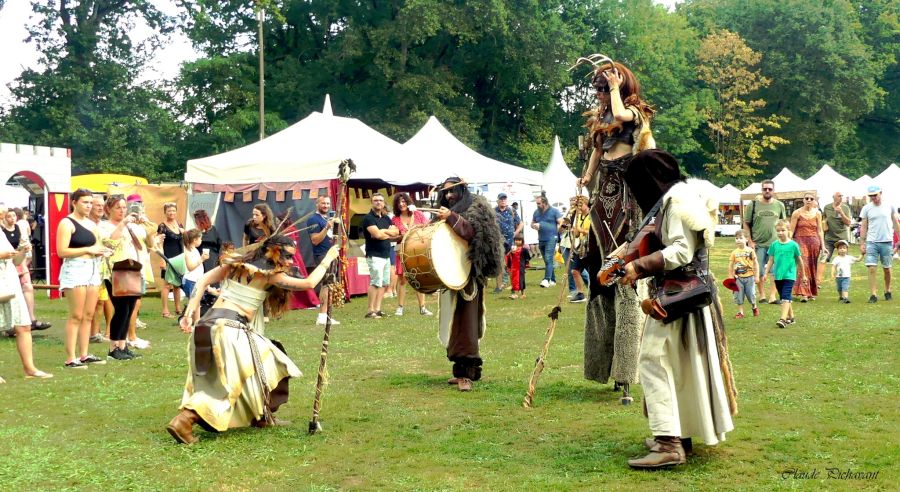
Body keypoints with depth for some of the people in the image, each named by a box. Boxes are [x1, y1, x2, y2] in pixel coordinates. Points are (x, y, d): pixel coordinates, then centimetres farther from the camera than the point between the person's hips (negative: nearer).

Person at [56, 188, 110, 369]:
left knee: (89, 315, 8)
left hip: (92, 269, 8)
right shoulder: (67, 223, -6)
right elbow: (62, 251, -15)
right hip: (75, 269, -8)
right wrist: (88, 250, -15)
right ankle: (70, 358, -7)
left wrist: (101, 251, 6)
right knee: (76, 316, -9)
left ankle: (84, 355, 13)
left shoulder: (91, 224, 17)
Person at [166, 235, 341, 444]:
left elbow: (203, 281, 13)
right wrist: (327, 260, 14)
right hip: (230, 328, -7)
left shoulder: (236, 264, 19)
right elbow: (309, 283, 2)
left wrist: (191, 311, 10)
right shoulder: (270, 274, 2)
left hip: (207, 324, 7)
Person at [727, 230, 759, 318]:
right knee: (739, 296, 3)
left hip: (749, 277, -1)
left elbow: (756, 264, 1)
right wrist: (730, 276, 4)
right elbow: (730, 265, 6)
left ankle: (754, 307, 33)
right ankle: (740, 312, 14)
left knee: (751, 294, 4)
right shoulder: (734, 253, 0)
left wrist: (756, 276, -1)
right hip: (738, 277, 1)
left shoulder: (750, 251, -4)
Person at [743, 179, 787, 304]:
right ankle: (762, 296, 16)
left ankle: (772, 296, 3)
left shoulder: (779, 205, 6)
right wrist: (750, 241, -4)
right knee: (759, 272, 4)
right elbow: (746, 224, 2)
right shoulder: (753, 205, -1)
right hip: (758, 244, -1)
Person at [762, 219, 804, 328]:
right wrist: (766, 273, 5)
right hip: (778, 275, 4)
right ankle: (791, 317, 27)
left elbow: (799, 260, 6)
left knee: (786, 297, -15)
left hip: (789, 275, -4)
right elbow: (771, 261, 10)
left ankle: (783, 318, -22)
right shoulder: (774, 245, 4)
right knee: (785, 298, 14)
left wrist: (802, 274, 13)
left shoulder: (793, 245, -4)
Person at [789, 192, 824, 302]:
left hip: (814, 242, 3)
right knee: (803, 265, -15)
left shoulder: (817, 213, 8)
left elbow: (820, 230, 12)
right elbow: (791, 230, 0)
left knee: (812, 267, 6)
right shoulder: (797, 213, -1)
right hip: (800, 241, -3)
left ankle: (811, 293, 17)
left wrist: (823, 245, 6)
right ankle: (803, 293, -20)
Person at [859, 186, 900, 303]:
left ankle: (887, 291, 28)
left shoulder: (889, 206, 3)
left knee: (887, 268, 10)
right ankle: (873, 295, -8)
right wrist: (862, 243, 1)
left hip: (887, 242, 1)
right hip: (871, 242, -1)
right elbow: (863, 227, 5)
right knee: (872, 269, -10)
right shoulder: (866, 208, 2)